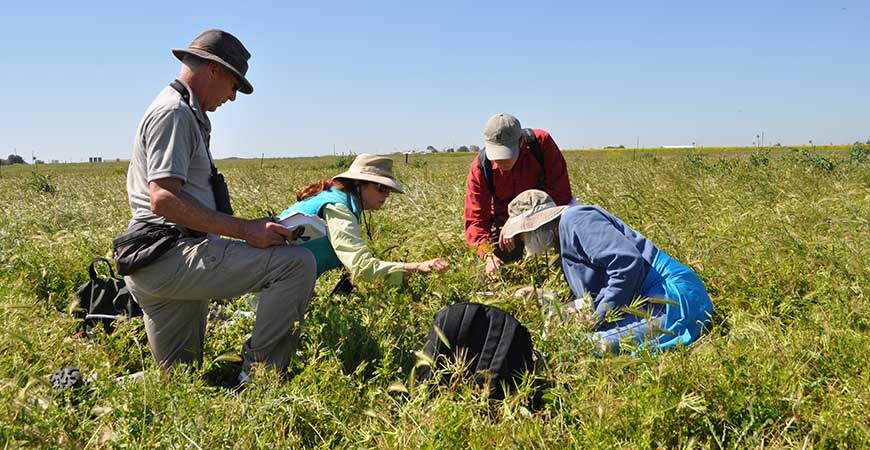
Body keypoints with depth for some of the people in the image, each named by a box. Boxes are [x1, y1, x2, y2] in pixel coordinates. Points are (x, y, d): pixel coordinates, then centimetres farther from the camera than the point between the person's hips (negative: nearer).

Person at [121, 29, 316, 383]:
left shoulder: (183, 113, 25)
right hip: (170, 256, -11)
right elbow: (163, 200, -22)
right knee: (297, 263, -22)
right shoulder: (174, 112, -9)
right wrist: (244, 229, -23)